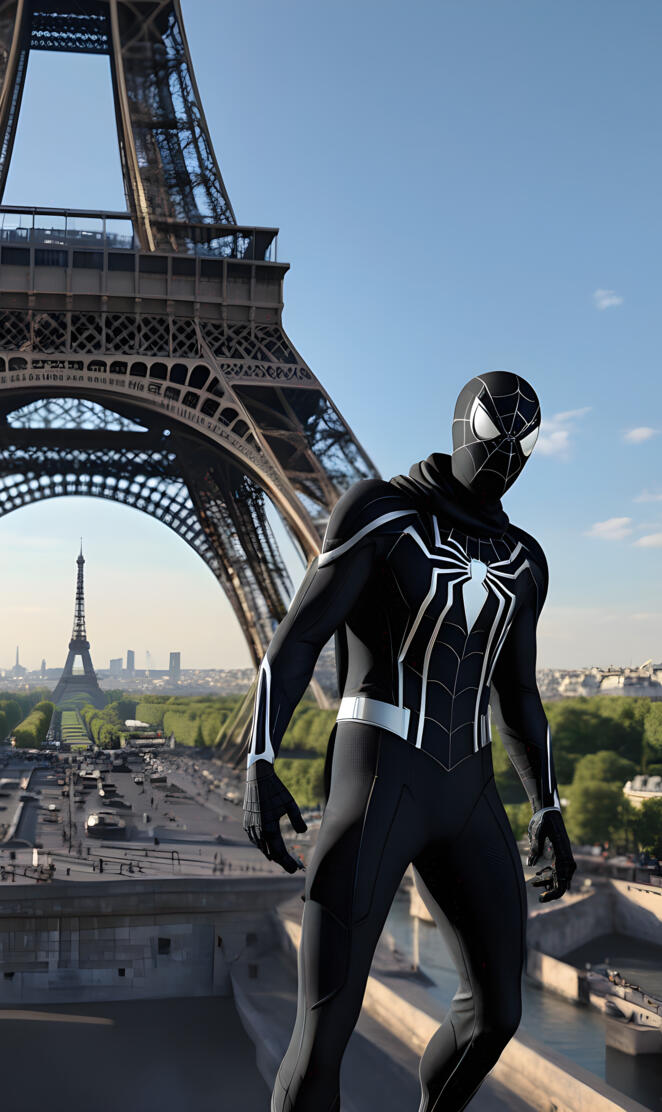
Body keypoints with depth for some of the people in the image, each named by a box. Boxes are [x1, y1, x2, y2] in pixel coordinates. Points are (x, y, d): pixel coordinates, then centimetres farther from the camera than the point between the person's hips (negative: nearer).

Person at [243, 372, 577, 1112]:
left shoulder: (520, 562, 15)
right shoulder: (382, 512, -5)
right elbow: (296, 639, -10)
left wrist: (548, 814, 19)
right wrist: (259, 767, -22)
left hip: (465, 794, 7)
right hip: (373, 782, -7)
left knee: (497, 1009, 13)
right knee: (325, 1031, -10)